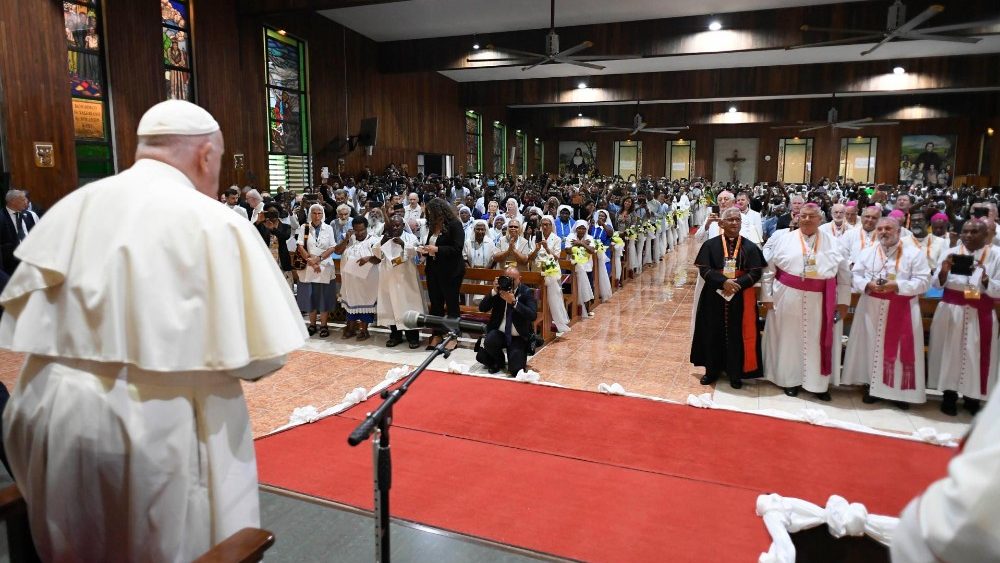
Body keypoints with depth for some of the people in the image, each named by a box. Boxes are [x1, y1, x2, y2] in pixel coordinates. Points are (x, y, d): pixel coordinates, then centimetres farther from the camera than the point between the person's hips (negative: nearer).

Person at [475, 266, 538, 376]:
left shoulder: (526, 292, -5)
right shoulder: (499, 289, 1)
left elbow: (533, 315, -21)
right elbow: (482, 308, -8)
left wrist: (514, 302, -29)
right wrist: (494, 292, -20)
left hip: (518, 338, -2)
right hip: (499, 333, 2)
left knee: (515, 369, -21)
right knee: (489, 341, -33)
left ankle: (516, 357, 18)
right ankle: (498, 362, 2)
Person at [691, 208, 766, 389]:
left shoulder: (750, 247, 2)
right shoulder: (710, 244, 0)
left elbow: (756, 272, -5)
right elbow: (704, 269, -8)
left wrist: (737, 283, -20)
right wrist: (723, 282, -22)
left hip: (741, 298, 0)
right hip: (714, 297, 0)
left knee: (737, 335, 5)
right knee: (713, 334, 7)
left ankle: (735, 373, 19)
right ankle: (712, 370, 22)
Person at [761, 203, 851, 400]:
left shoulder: (833, 244, 6)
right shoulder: (785, 240, 2)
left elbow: (844, 274, 9)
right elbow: (769, 270, 1)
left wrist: (843, 301, 4)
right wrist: (768, 296, -3)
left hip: (821, 301, 1)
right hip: (789, 298, -1)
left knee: (818, 342, 7)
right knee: (790, 339, 7)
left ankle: (818, 383, 20)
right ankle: (790, 380, 20)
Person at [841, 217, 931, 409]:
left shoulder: (914, 254, -2)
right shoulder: (867, 252, 7)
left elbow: (923, 281, -8)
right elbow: (856, 276, 4)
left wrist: (897, 286, -20)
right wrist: (868, 284, -16)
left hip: (902, 310, -2)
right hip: (872, 308, 2)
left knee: (899, 348, 0)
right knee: (872, 345, 6)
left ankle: (900, 390, 11)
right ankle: (873, 386, 16)